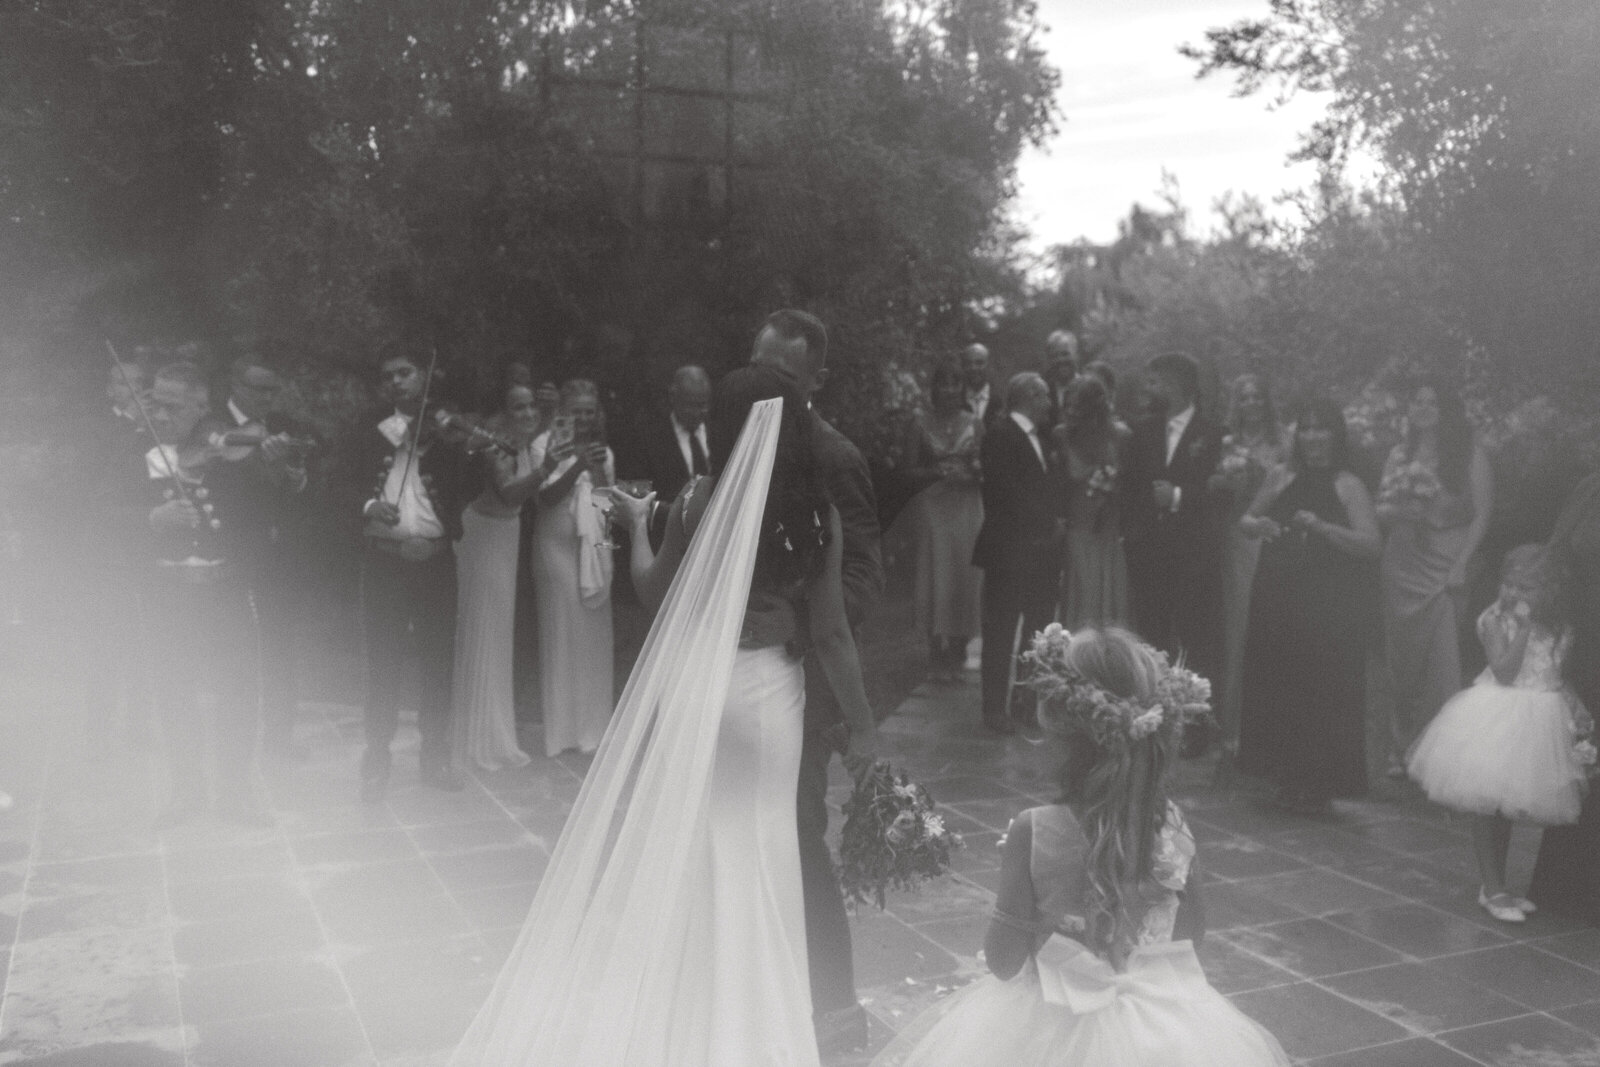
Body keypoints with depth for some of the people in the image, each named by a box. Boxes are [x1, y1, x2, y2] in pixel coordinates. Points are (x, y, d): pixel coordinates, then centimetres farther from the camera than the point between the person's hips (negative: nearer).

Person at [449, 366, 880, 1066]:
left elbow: (653, 590, 2)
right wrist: (861, 724, 2)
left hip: (692, 686, 0)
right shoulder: (819, 514, -10)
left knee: (668, 848, 16)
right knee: (752, 856, 14)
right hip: (769, 694, 1)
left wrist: (637, 526, 20)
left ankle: (661, 1009, 29)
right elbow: (830, 633, -8)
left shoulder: (700, 500, -9)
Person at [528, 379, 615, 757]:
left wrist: (601, 472, -6)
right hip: (558, 545, -4)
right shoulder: (547, 445, -3)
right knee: (561, 632, -3)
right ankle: (562, 727, 7)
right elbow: (545, 497, -12)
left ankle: (593, 724, 14)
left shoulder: (602, 451, 12)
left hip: (595, 548, 5)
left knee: (595, 634, 4)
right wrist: (578, 465, -20)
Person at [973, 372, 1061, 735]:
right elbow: (1005, 494, -18)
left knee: (1040, 630, 10)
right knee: (1002, 632, -2)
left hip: (1039, 548, 9)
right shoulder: (1001, 436, -11)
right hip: (1010, 551, -8)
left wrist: (1056, 520, 5)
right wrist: (1049, 524, -11)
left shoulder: (1036, 436, 18)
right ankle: (995, 709, 5)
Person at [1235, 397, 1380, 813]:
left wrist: (1321, 526, -22)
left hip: (1327, 608, -4)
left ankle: (1318, 784, 15)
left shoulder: (1347, 486, -4)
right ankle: (1288, 776, 24)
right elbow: (1246, 521, 17)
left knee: (1321, 691, -1)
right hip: (1278, 601, 4)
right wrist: (1257, 525, -6)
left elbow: (1371, 544, -12)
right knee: (1277, 685, 8)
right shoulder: (1281, 477, 7)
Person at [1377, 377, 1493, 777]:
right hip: (1402, 566, 4)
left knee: (1442, 662, -7)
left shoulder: (1470, 454, -2)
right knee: (1403, 660, 7)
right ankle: (1402, 748, 15)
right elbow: (1379, 510, 12)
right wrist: (1401, 512, -10)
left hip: (1446, 568, -4)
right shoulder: (1400, 454, 11)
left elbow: (1482, 515, -6)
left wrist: (1462, 565, -15)